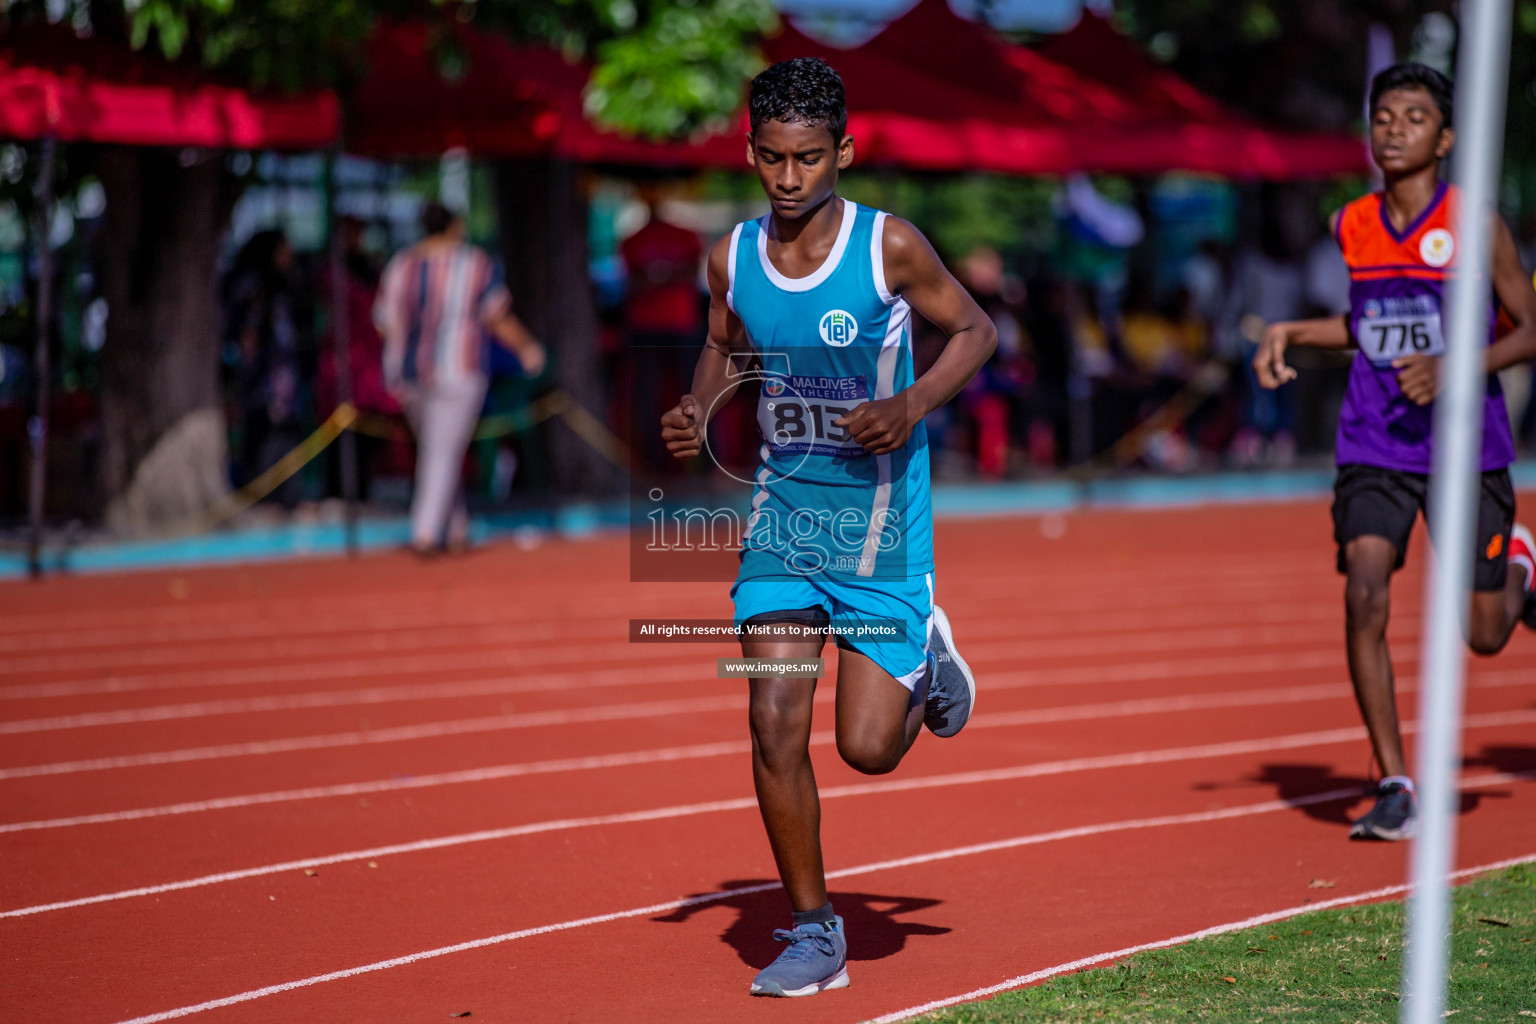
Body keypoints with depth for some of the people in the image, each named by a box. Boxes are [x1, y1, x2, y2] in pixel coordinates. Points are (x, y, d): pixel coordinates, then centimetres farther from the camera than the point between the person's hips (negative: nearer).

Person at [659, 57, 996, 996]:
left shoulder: (890, 245, -14)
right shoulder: (733, 256, -3)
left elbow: (976, 332, -1)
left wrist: (912, 405, -18)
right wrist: (698, 410, -4)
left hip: (880, 517, -3)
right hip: (783, 508, 3)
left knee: (869, 747, -2)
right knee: (775, 723, -7)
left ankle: (926, 660, 33)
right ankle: (814, 934, 7)